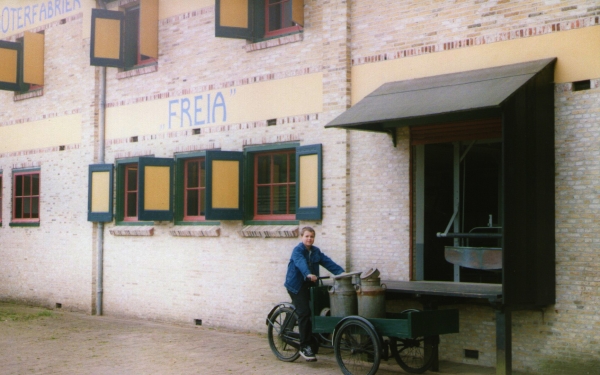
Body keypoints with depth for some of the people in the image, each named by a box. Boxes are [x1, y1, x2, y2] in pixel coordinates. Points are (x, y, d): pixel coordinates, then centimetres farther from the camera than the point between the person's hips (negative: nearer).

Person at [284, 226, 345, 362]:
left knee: (313, 312, 4)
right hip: (296, 284, -6)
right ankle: (304, 347, -11)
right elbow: (301, 262, -31)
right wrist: (308, 274, -50)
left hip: (309, 284, 7)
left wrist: (340, 272, -18)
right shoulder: (297, 250, -11)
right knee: (304, 312, -15)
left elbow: (327, 262, -3)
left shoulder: (316, 251, 9)